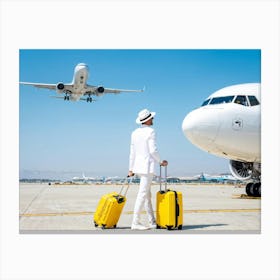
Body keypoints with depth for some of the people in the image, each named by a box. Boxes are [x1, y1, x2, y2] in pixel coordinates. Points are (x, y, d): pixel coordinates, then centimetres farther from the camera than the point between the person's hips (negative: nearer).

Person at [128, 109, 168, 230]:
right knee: (142, 194, -7)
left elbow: (132, 152, 13)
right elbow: (153, 150, -14)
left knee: (147, 194, 12)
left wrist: (131, 169, 16)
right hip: (147, 165, -8)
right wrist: (160, 161, 0)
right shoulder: (150, 131, -10)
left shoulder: (135, 133, 12)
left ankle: (152, 222, 16)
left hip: (138, 166, 8)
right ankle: (135, 222, -7)